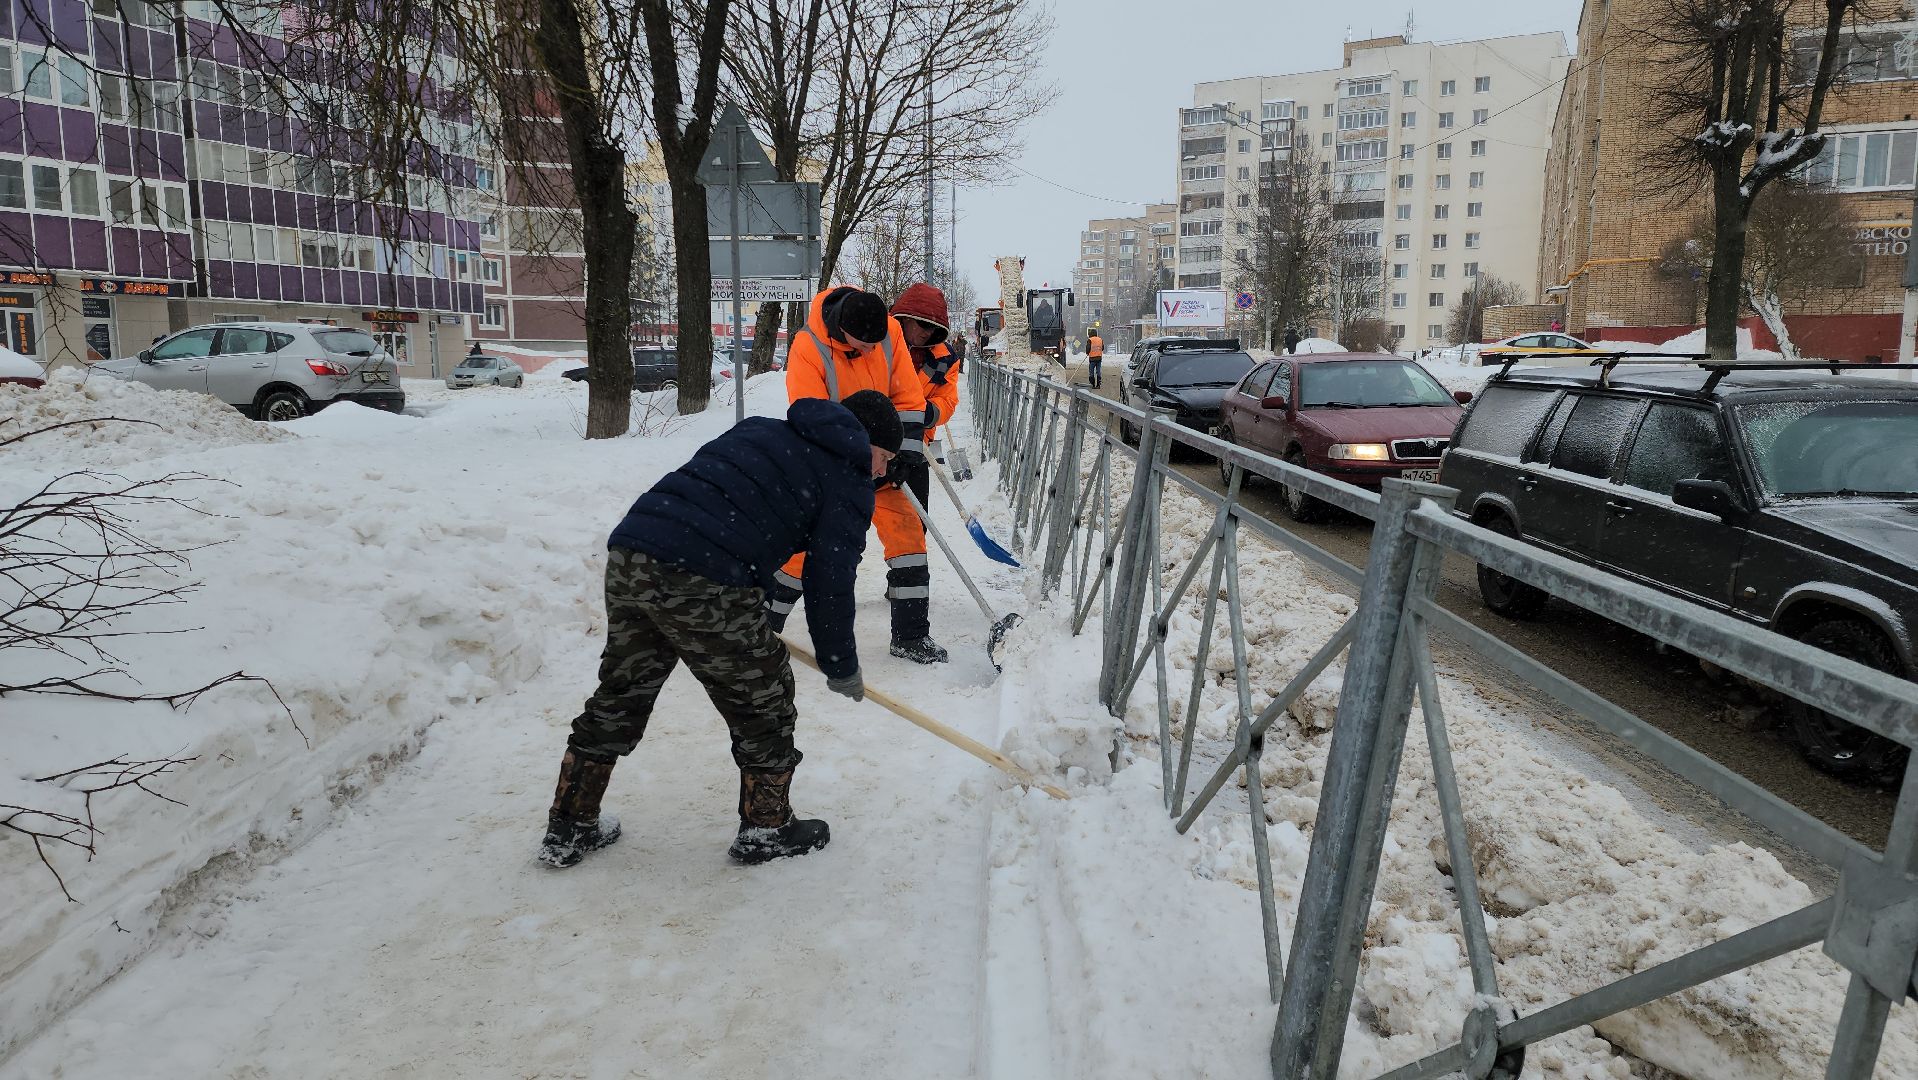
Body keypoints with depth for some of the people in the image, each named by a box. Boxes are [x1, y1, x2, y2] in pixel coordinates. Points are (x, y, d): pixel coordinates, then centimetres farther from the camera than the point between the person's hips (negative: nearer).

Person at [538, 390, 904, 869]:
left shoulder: (760, 430, 27)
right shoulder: (849, 481, 7)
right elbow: (830, 582, 2)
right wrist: (842, 669, 15)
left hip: (628, 557, 7)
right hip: (705, 586, -7)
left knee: (620, 693, 21)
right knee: (762, 696, 14)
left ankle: (568, 830, 33)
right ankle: (767, 828, 28)